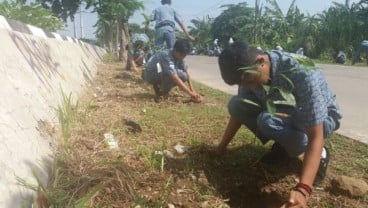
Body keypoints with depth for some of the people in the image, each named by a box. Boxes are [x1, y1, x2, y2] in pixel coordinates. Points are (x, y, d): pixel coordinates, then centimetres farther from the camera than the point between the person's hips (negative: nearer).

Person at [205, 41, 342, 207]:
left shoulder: (302, 74, -37)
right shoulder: (249, 71, -17)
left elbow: (316, 137, -39)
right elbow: (238, 111, -2)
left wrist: (303, 190, -49)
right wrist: (221, 148, -1)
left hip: (322, 117, -6)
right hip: (286, 110, 6)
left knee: (268, 121, -35)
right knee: (237, 104, -17)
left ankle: (319, 154, -8)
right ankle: (282, 147, 3)